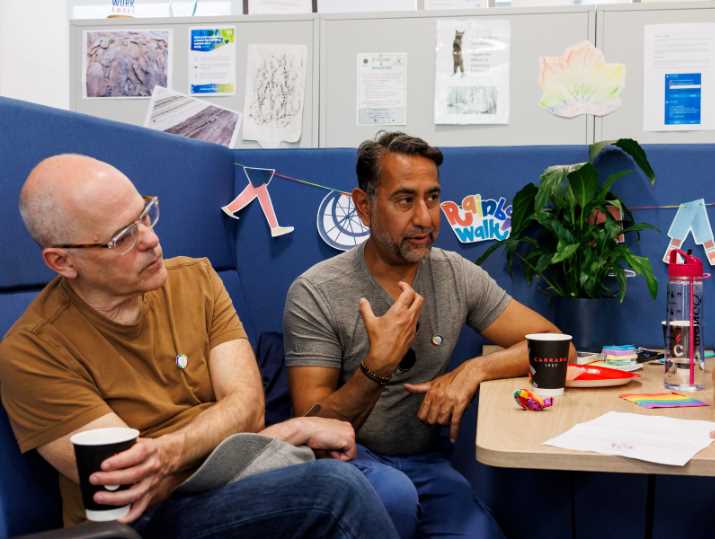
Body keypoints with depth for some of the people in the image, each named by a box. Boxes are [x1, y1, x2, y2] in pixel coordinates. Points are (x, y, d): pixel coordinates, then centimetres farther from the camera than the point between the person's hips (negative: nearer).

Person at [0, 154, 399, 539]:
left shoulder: (195, 278, 4)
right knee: (337, 488, -27)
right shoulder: (32, 353, -12)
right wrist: (292, 431, -15)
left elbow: (247, 405, -5)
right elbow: (133, 488, -15)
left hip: (237, 481, 5)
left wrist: (168, 452, -27)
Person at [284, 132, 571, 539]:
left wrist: (474, 370, -17)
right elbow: (313, 429, -12)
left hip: (426, 461, 3)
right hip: (351, 458, -3)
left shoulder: (458, 276, -1)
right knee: (394, 494, -34)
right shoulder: (315, 294, -12)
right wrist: (377, 367, -29)